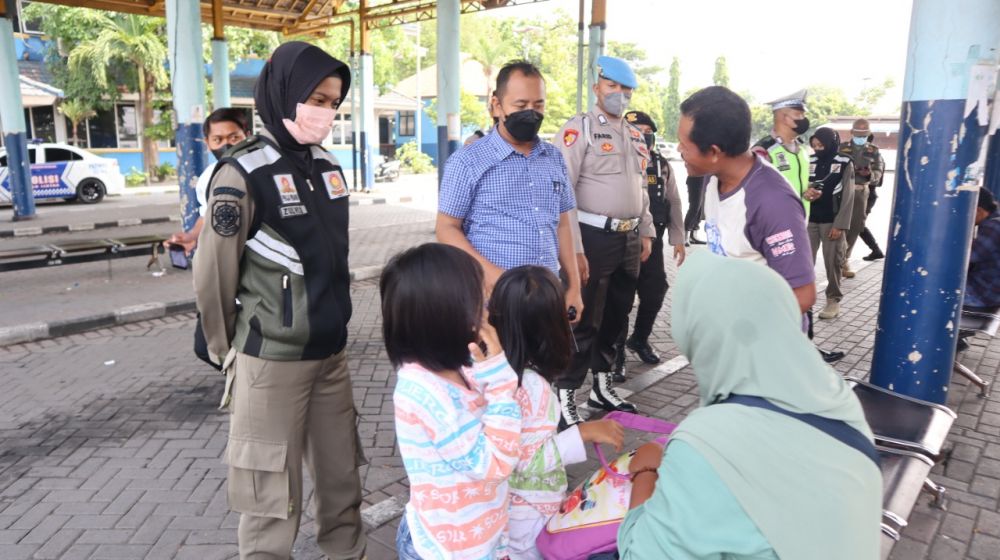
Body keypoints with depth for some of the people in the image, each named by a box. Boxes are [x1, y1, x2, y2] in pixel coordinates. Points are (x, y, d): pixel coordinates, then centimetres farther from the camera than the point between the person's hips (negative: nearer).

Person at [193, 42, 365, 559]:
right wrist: (228, 351, 3)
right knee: (273, 491, 8)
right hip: (272, 359, -6)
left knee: (342, 473, 17)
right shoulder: (242, 174, -15)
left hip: (331, 351, 6)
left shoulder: (328, 167, 5)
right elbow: (212, 275, -8)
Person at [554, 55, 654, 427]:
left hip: (629, 239, 8)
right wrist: (573, 248, -21)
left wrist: (646, 232, 16)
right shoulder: (579, 128, -9)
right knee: (584, 320, -4)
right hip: (594, 238, -7)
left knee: (616, 317, 16)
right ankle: (565, 397, 7)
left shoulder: (635, 135, 16)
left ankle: (602, 386, 31)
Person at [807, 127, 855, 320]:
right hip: (810, 219, 3)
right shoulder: (810, 162, 6)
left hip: (831, 221, -3)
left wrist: (840, 225, -12)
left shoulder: (845, 164, -4)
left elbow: (847, 197, -6)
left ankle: (834, 299, 12)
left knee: (832, 262, 2)